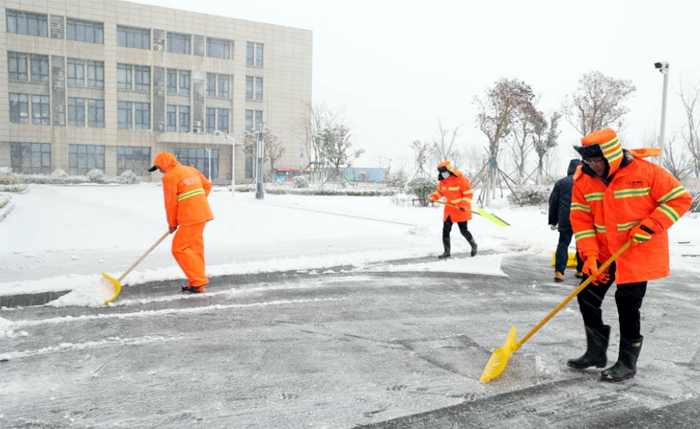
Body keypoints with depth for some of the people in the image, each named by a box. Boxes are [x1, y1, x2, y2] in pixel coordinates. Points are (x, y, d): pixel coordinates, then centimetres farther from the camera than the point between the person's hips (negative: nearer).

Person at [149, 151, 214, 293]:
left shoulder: (169, 176, -8)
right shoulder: (191, 170, 16)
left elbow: (170, 202, -7)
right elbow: (207, 185, 20)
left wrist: (172, 223, 4)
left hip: (190, 217, -9)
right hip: (202, 213, 9)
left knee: (179, 249, -2)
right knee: (195, 248, 12)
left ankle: (199, 281, -3)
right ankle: (197, 284, 16)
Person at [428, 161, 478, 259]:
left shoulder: (460, 179, -18)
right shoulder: (443, 180, 2)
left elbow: (468, 193, -15)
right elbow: (440, 191, 14)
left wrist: (464, 205, -24)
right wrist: (433, 197, -5)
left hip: (461, 209, -6)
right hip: (450, 207, 6)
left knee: (463, 230, 1)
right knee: (446, 229, 0)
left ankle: (474, 245, 28)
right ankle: (447, 251, 9)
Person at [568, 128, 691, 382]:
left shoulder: (645, 171, -17)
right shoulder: (583, 179, -4)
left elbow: (680, 199, -10)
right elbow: (581, 219, -2)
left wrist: (650, 227, -19)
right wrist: (590, 255, -11)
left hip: (638, 254, -5)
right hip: (603, 254, 5)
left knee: (628, 306, -1)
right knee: (587, 297, 5)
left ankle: (627, 364, 17)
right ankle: (596, 353, 24)